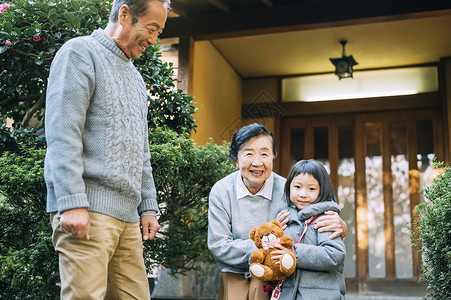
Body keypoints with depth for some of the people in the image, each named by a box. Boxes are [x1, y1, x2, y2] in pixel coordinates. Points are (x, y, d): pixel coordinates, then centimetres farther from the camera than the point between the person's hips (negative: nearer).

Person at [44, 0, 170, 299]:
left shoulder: (136, 78, 25)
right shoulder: (80, 52, -1)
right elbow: (62, 133, -12)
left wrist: (148, 206, 19)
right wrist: (72, 202, -20)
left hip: (127, 215, 8)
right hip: (88, 208, -8)